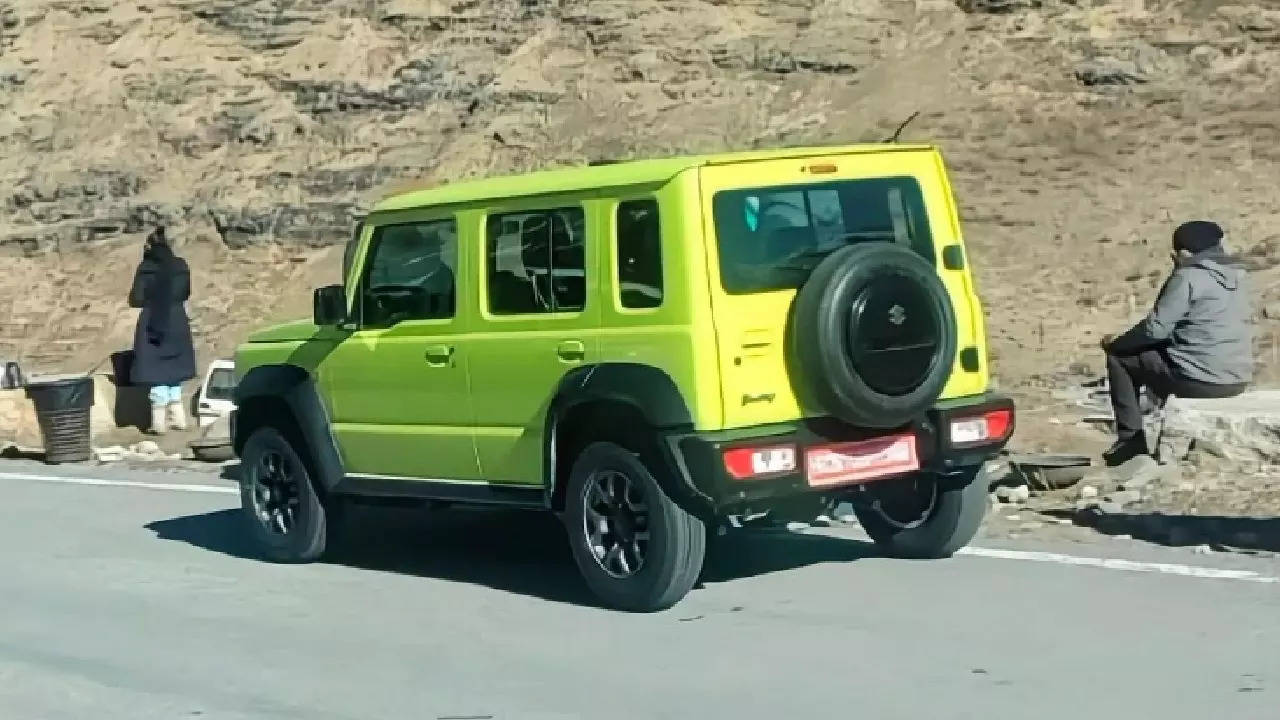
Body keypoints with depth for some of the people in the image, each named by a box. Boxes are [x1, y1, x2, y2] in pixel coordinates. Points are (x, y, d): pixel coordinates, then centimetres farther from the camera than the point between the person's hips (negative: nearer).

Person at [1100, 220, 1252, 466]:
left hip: (1200, 380, -8)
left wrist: (1115, 344, 1)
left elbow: (1156, 328, -14)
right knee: (1164, 351, 35)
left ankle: (1131, 438, 8)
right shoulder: (1235, 274, 12)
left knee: (1119, 359, 8)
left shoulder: (1188, 277, -13)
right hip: (1238, 379, 8)